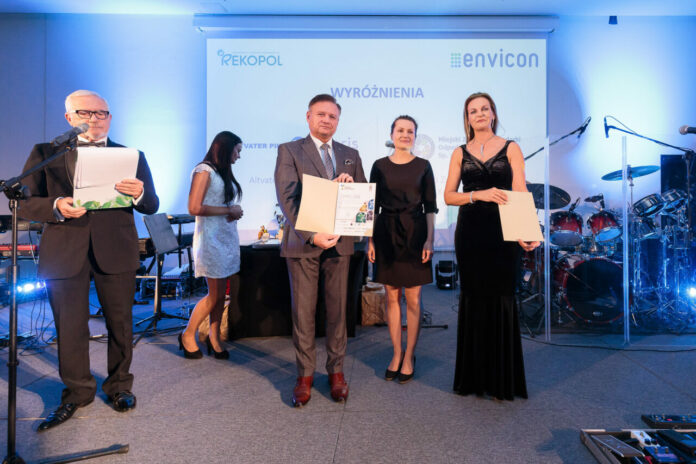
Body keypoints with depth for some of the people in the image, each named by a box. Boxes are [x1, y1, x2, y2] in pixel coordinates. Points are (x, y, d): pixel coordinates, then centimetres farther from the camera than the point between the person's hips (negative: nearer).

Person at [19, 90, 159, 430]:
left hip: (116, 251, 1)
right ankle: (77, 392, 26)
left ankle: (119, 386, 28)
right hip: (64, 253, 0)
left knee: (120, 325, 9)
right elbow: (26, 203, 3)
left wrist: (140, 194, -19)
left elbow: (152, 206, 4)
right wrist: (56, 207, -17)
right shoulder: (45, 153, 8)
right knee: (70, 328, 7)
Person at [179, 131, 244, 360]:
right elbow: (194, 207, -18)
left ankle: (214, 337, 21)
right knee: (214, 294, -2)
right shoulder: (204, 170, -9)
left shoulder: (224, 173, 16)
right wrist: (229, 210, -13)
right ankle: (188, 336, 16)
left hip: (227, 236, 8)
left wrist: (235, 213, 2)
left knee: (221, 292, 9)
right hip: (211, 237, -8)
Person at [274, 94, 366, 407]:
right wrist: (312, 235, -19)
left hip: (339, 242, 3)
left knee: (337, 309, 8)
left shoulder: (350, 155, 15)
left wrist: (350, 183, -9)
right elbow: (287, 199, -8)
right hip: (303, 242, -3)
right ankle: (305, 375, 19)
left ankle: (336, 371, 23)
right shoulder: (289, 151, 3)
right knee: (303, 312, 4)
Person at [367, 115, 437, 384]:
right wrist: (371, 240, 0)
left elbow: (430, 207, 3)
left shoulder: (423, 166, 4)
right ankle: (397, 353, 20)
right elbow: (373, 206, 7)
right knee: (391, 296, 7)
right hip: (386, 234, 1)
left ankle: (409, 356, 15)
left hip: (414, 233, -1)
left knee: (412, 298, 2)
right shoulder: (380, 166, 6)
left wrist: (429, 239, -7)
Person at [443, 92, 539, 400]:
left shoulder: (510, 149, 6)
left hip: (501, 232, -1)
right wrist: (478, 194, -14)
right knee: (473, 298, 5)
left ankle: (502, 380, 13)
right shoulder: (460, 153, 10)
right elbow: (448, 196, 4)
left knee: (502, 298, -1)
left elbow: (520, 193, -4)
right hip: (469, 233, 2)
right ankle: (473, 377, 17)